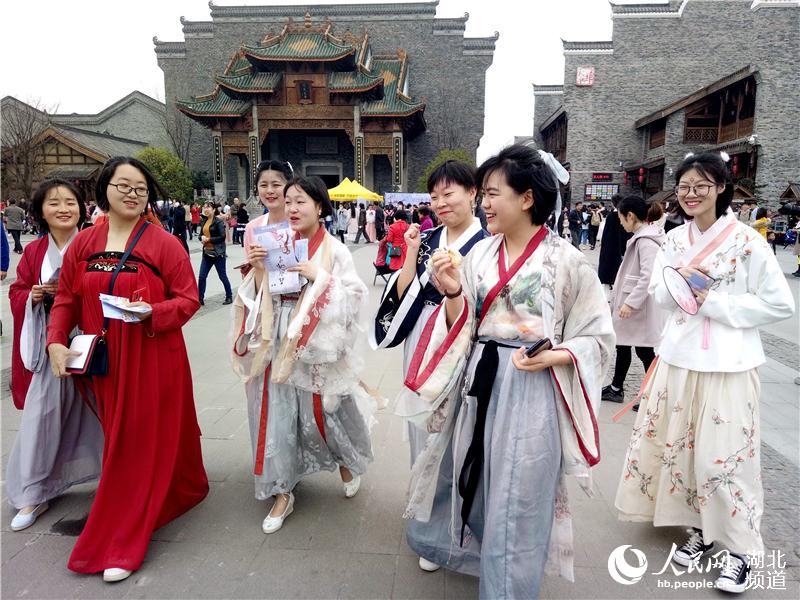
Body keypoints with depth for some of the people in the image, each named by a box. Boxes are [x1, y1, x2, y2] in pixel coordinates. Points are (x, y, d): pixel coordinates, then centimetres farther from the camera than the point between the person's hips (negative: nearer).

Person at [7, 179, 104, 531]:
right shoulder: (34, 252, 7)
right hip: (49, 346, 3)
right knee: (41, 415, 4)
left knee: (94, 412, 6)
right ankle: (33, 494, 20)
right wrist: (32, 296, -8)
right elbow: (17, 292, 13)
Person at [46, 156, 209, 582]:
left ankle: (120, 545, 15)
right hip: (105, 359, 4)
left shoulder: (164, 242, -6)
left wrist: (151, 312, -24)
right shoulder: (84, 242, 6)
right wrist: (56, 342, -4)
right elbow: (66, 300, 8)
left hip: (154, 358, -4)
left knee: (143, 441, 2)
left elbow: (188, 299, -8)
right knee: (119, 439, 14)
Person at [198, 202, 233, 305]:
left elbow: (222, 237, -16)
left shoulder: (218, 221, -10)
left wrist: (209, 239, -16)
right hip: (207, 252, 6)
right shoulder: (204, 221, 10)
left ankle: (229, 297, 21)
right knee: (201, 276, 2)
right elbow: (201, 235, 16)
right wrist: (202, 238, -6)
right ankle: (200, 299, 9)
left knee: (222, 276, 6)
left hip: (218, 253, -6)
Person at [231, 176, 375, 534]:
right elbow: (259, 297, 7)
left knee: (325, 409, 9)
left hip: (316, 346, -3)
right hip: (277, 345, 3)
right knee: (277, 413, 7)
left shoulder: (334, 249, -4)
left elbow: (353, 296, -11)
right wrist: (257, 270, -10)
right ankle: (283, 492, 25)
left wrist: (319, 277, -20)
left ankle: (347, 460, 42)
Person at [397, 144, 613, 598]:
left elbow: (597, 335, -3)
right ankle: (466, 549, 52)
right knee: (466, 483, 22)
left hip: (530, 391, -5)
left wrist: (553, 357, -19)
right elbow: (460, 329, 3)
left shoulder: (567, 261, -9)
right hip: (478, 382, 5)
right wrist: (452, 293, -15)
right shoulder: (480, 254, 4)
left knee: (515, 506, 8)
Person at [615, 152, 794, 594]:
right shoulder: (675, 239, 6)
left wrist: (715, 302, -15)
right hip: (678, 358, 5)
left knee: (725, 455, 1)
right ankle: (701, 528, 31)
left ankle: (740, 547, 21)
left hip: (727, 365, -5)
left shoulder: (747, 241, -9)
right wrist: (678, 277, -12)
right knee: (680, 446, 12)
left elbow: (780, 304, -8)